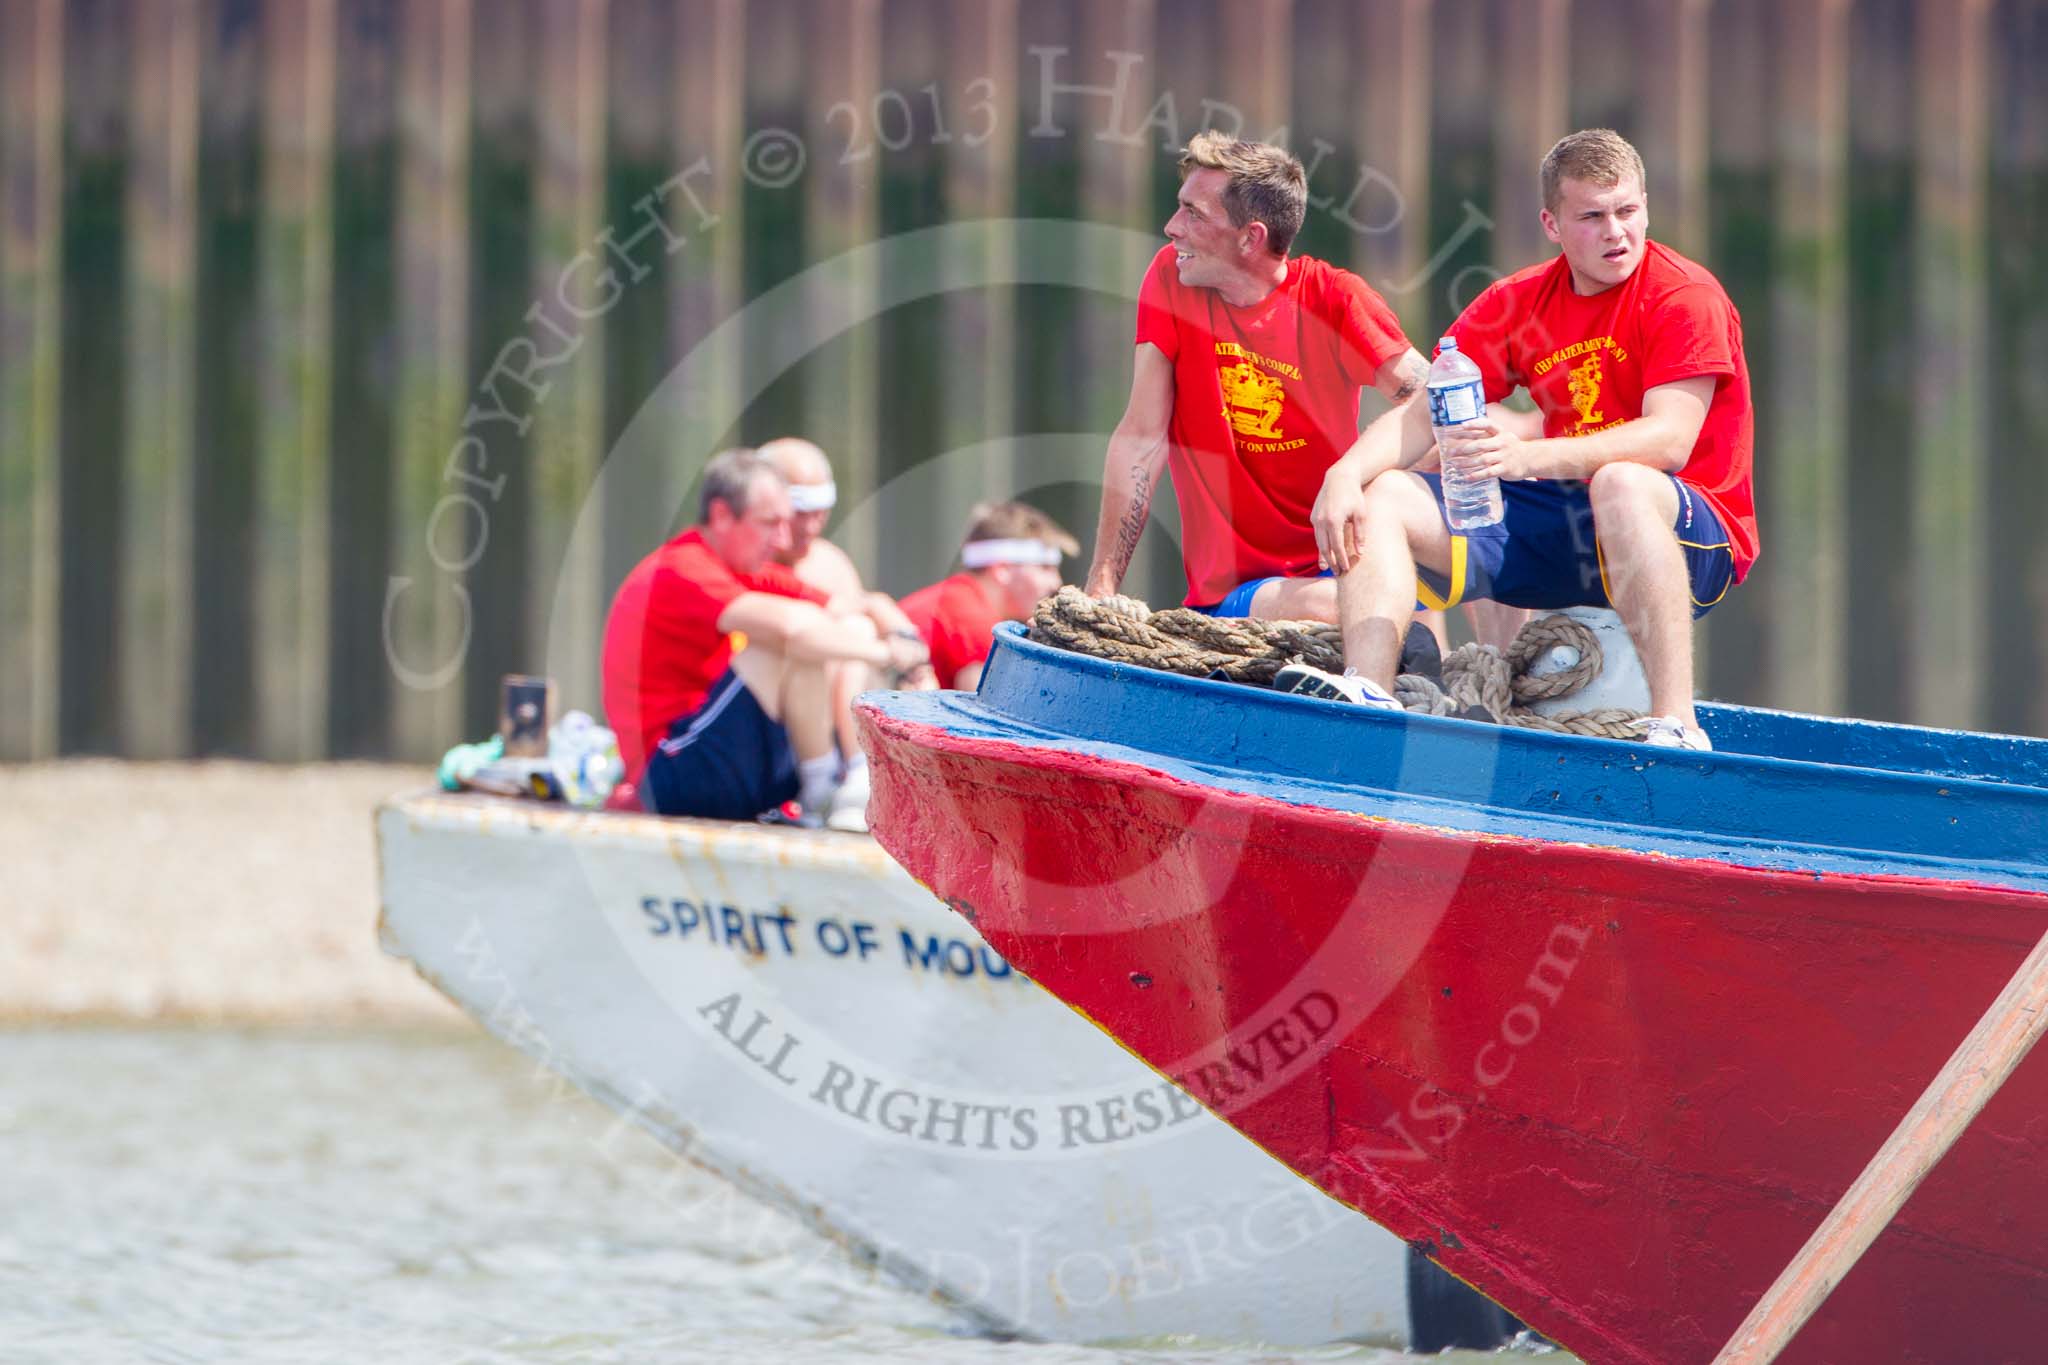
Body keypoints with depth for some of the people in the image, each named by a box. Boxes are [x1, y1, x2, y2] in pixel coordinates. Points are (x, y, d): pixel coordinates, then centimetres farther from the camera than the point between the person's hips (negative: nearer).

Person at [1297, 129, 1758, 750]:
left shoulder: (1686, 297, -12)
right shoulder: (1517, 304, 7)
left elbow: (1670, 440, -25)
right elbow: (1422, 414, 4)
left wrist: (1527, 456, -39)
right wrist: (1346, 474, -18)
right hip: (1563, 530, 6)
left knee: (1621, 484, -40)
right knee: (1381, 497, -6)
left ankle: (1676, 728, -46)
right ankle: (1366, 690, -29)